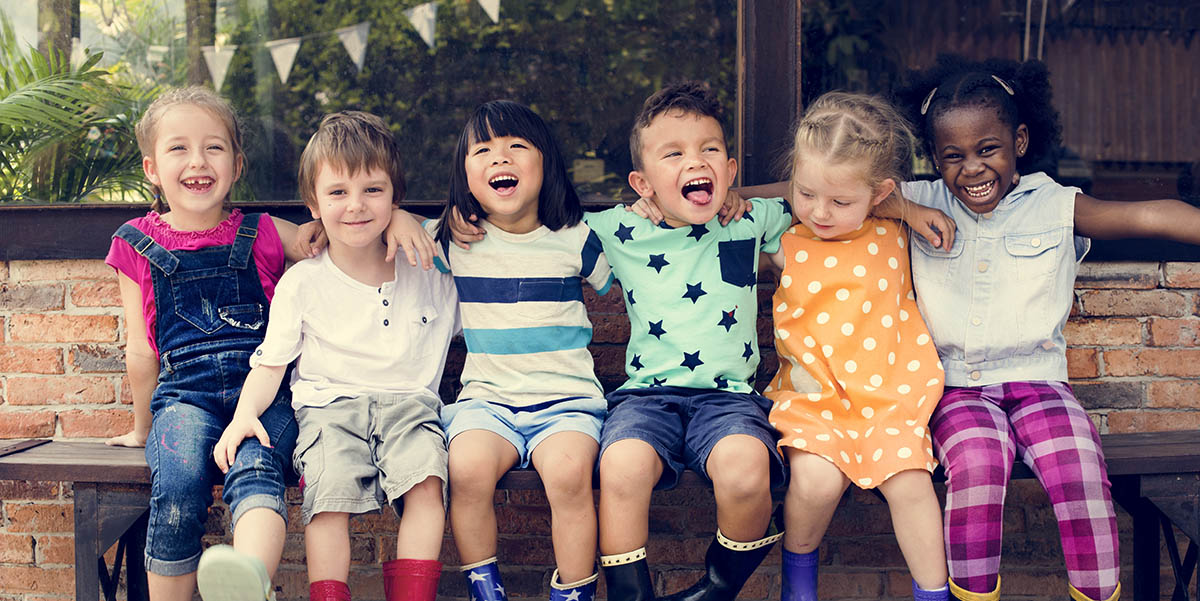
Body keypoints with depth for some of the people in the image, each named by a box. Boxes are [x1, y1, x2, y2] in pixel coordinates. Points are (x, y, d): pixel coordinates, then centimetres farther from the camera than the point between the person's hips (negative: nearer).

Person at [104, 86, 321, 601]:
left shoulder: (263, 235, 13)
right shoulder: (137, 246, 14)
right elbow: (141, 349, 18)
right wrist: (143, 427, 24)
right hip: (184, 394, 1)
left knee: (254, 469, -35)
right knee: (177, 486, -32)